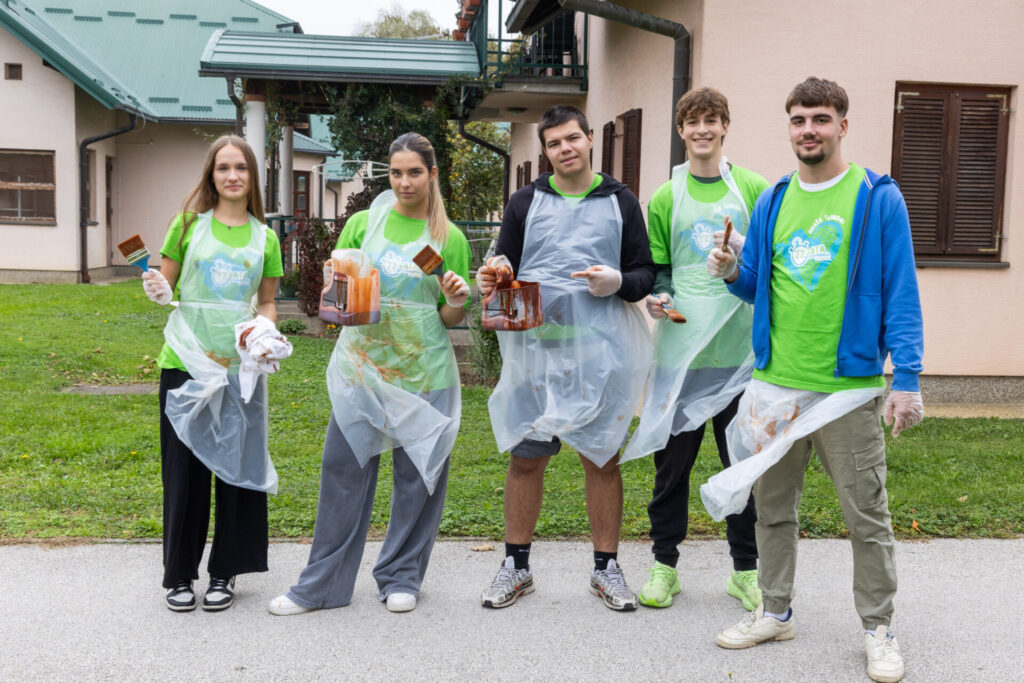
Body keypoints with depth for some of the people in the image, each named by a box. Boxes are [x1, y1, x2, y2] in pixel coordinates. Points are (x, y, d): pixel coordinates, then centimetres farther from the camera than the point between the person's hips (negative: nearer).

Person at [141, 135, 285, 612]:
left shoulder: (264, 237, 8)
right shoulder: (190, 224, 3)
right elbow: (166, 283, 8)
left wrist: (265, 333, -4)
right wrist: (157, 290, -14)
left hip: (241, 367, 2)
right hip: (185, 362, -2)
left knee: (237, 465, 5)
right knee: (184, 469, 2)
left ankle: (225, 572, 20)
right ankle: (179, 574, 18)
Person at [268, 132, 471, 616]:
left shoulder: (449, 238, 5)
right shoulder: (363, 223, 7)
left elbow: (451, 319, 8)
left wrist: (456, 298, -13)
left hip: (423, 370, -1)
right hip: (362, 363, 1)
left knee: (418, 471, 4)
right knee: (344, 466, 2)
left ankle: (401, 577, 22)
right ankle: (323, 584, 14)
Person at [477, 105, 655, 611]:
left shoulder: (620, 201, 10)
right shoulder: (525, 202, 11)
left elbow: (646, 273, 10)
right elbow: (504, 273, 13)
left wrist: (619, 281, -12)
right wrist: (490, 284, -10)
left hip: (600, 349, 0)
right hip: (535, 347, 1)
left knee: (602, 457, 6)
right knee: (525, 457, 4)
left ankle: (606, 568, 19)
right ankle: (516, 566, 19)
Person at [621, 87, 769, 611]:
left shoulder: (754, 190, 6)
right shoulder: (665, 198, 10)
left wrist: (743, 249, -13)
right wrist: (658, 295, -6)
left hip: (740, 347, 0)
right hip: (680, 346, 1)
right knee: (673, 457, 6)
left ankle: (745, 570, 21)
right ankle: (664, 564, 22)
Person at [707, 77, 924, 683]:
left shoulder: (878, 199, -4)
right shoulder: (772, 202, 9)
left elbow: (901, 293, -6)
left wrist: (908, 380, -13)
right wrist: (733, 273, -6)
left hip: (850, 388, -4)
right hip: (775, 385, 5)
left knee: (867, 514, 5)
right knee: (773, 507, 14)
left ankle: (880, 629, 21)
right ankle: (776, 612, 30)